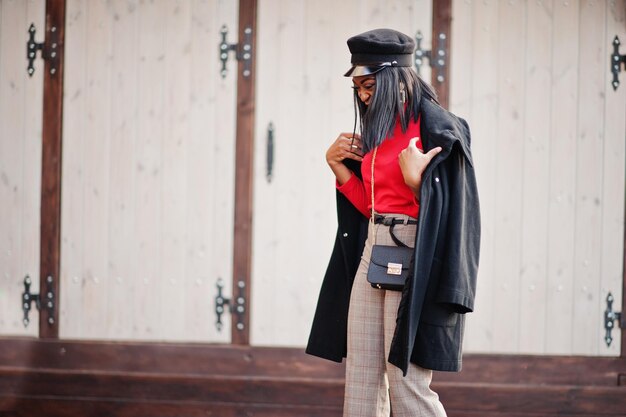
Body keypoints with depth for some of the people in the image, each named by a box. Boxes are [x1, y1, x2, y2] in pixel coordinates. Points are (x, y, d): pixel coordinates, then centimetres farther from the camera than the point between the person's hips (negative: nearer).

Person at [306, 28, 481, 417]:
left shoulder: (435, 126, -9)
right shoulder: (378, 129, 14)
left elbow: (440, 211, -11)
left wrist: (415, 180, -28)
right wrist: (337, 164, 6)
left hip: (412, 256, -8)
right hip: (373, 252, 8)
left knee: (405, 379, -9)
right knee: (360, 377, 6)